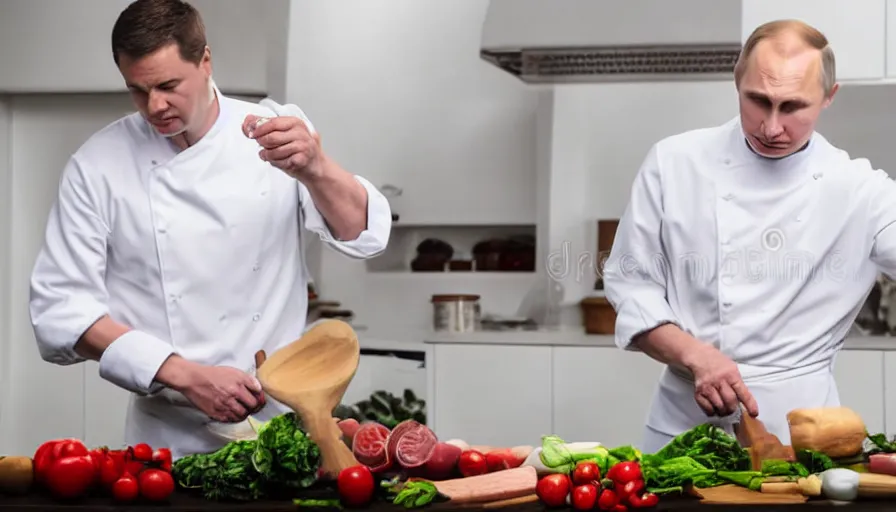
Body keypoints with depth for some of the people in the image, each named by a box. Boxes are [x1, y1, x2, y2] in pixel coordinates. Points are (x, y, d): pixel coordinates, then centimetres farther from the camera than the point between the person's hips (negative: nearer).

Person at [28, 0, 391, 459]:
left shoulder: (276, 133, 1)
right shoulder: (97, 166, -1)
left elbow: (363, 234, -10)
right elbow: (61, 306, -3)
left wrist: (315, 169, -32)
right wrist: (185, 374, -15)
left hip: (281, 421, 0)